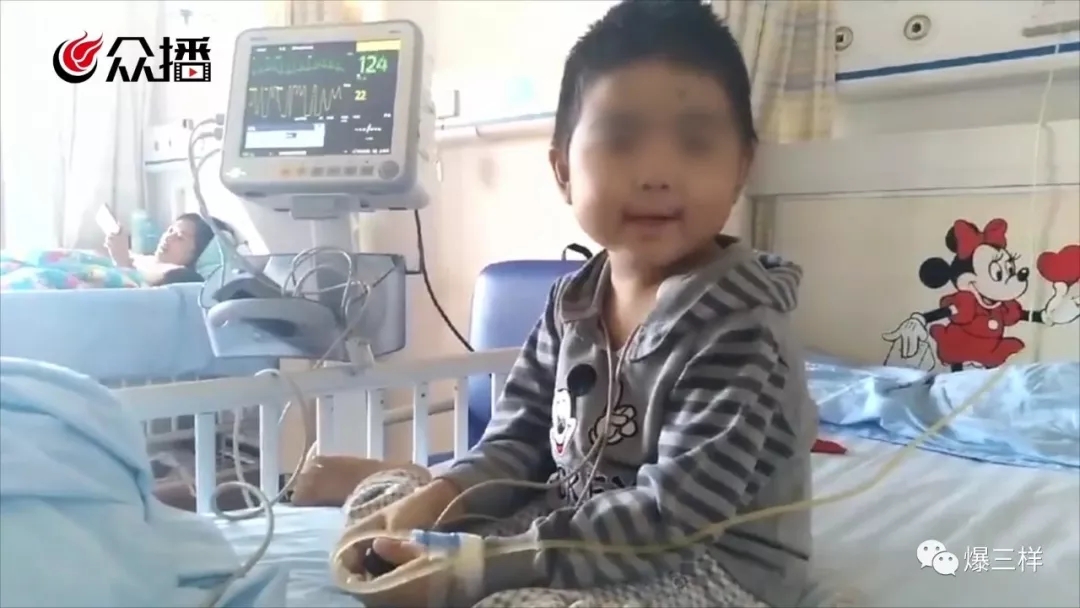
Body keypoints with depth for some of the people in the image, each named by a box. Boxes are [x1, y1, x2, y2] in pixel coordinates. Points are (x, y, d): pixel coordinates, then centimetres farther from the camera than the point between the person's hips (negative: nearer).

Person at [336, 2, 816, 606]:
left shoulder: (739, 332, -25)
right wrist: (434, 501, -17)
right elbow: (520, 442, 2)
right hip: (577, 534, 7)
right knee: (389, 529, 5)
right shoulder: (573, 302, -1)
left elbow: (670, 517, -29)